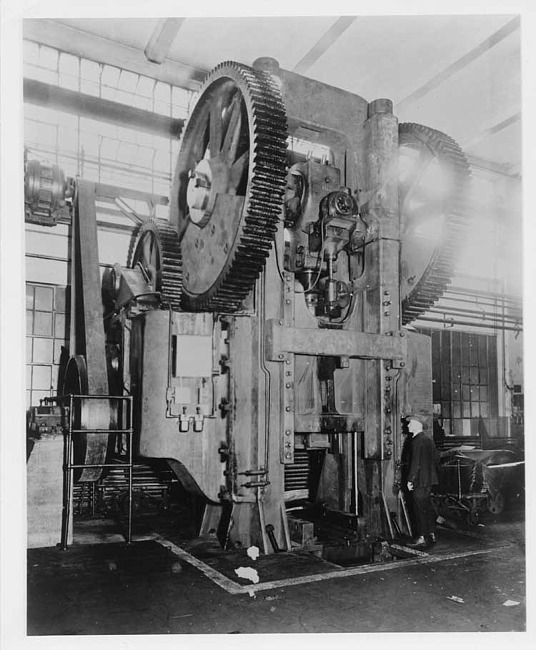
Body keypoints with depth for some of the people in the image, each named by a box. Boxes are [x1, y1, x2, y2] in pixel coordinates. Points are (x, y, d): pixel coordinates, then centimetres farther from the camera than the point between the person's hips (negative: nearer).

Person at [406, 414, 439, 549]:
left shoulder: (418, 441, -16)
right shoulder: (428, 439, 13)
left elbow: (416, 462, -20)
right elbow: (436, 458, 19)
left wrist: (410, 480, -17)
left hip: (420, 481, -9)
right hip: (429, 479, 9)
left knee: (420, 509, -5)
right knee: (427, 507, 16)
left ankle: (422, 538, -2)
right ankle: (431, 535, 23)